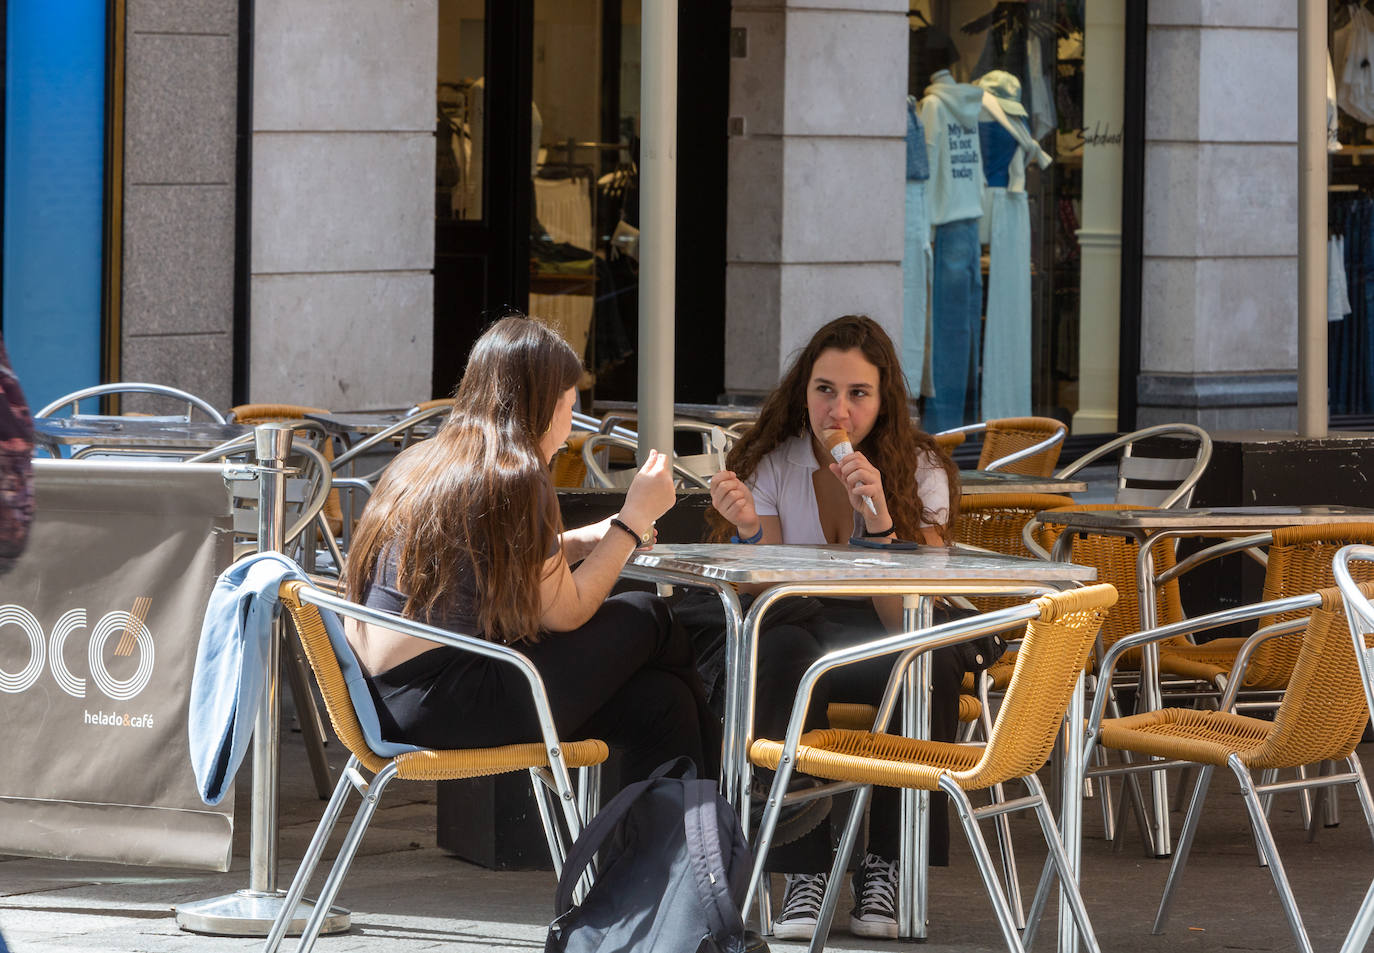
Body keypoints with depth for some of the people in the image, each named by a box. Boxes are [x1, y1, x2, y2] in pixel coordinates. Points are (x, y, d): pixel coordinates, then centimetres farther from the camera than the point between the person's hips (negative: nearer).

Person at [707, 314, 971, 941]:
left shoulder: (920, 471, -6)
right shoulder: (770, 465, -4)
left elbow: (907, 619, -16)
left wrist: (878, 518, -28)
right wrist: (749, 531, -29)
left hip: (876, 649, 0)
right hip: (799, 637, 0)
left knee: (932, 663, -35)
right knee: (783, 652, -36)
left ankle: (885, 866, -22)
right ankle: (804, 870, -34)